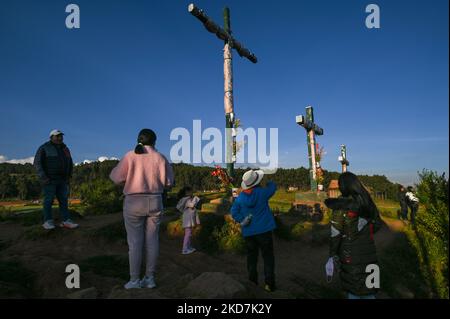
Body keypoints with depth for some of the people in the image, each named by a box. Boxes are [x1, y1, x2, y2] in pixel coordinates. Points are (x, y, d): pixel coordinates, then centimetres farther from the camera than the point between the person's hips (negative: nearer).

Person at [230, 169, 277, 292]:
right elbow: (273, 187, 8)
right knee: (268, 257, 7)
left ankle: (252, 282, 22)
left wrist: (242, 220, -8)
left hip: (248, 232, 3)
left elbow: (234, 212, -7)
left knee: (252, 257, 15)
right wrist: (268, 181, 26)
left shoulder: (241, 196, -2)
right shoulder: (262, 192, -11)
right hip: (264, 230, -3)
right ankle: (269, 283, 8)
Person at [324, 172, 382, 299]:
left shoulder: (340, 205, -17)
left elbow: (336, 232, -17)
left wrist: (332, 256, -11)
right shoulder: (367, 201, 0)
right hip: (369, 251, 4)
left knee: (352, 288, 13)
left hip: (350, 253, -4)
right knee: (368, 288, 18)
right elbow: (377, 224, 10)